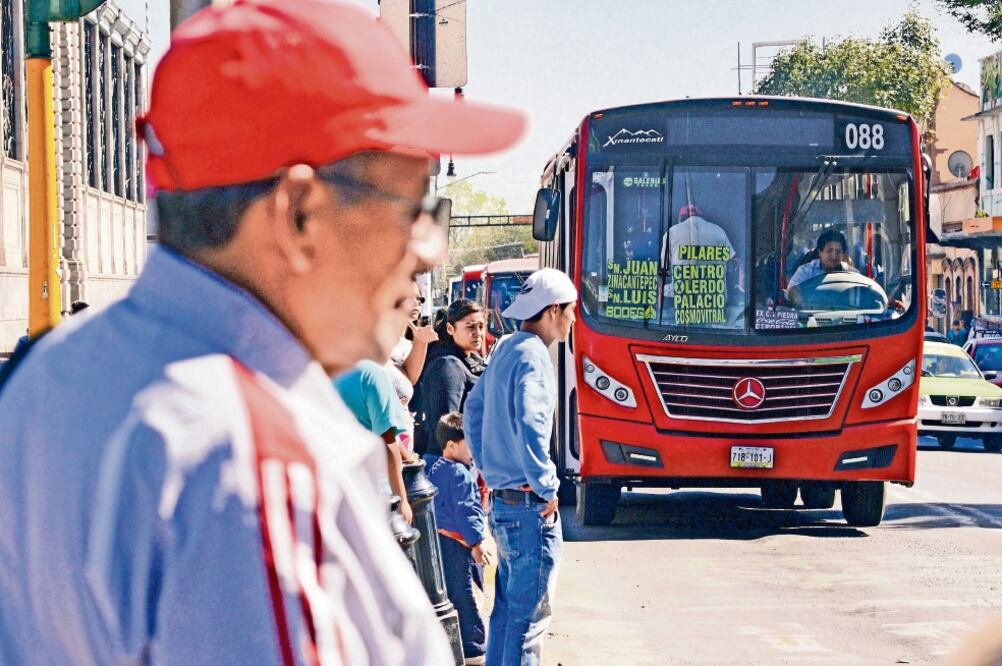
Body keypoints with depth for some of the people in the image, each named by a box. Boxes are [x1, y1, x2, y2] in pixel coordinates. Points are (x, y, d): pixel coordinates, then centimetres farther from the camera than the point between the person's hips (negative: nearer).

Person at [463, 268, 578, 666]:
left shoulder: (505, 351, 13)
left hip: (501, 498, 10)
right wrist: (547, 488, -17)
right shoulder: (533, 355, -15)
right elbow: (529, 427, -26)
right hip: (528, 504, -10)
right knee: (530, 612, -5)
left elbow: (473, 412, 21)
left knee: (508, 604, 17)